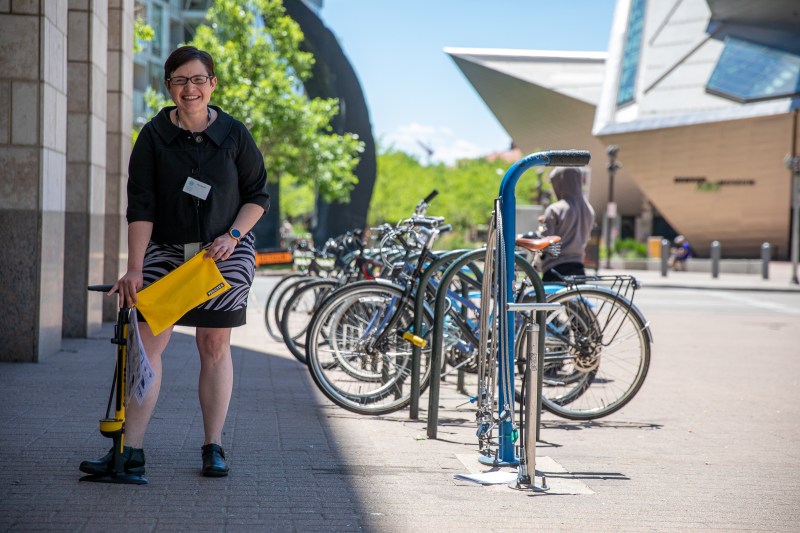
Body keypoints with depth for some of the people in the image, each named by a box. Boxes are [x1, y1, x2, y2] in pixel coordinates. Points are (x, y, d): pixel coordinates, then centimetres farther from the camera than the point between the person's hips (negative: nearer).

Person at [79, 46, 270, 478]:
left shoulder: (234, 134, -3)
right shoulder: (154, 136, -5)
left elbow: (257, 195, 5)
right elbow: (141, 207, -9)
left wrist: (231, 236, -11)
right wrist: (134, 269, -16)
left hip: (225, 252, 0)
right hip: (165, 250, 0)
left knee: (214, 347, 5)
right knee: (146, 343, -7)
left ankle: (213, 448, 14)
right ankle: (131, 451, -5)